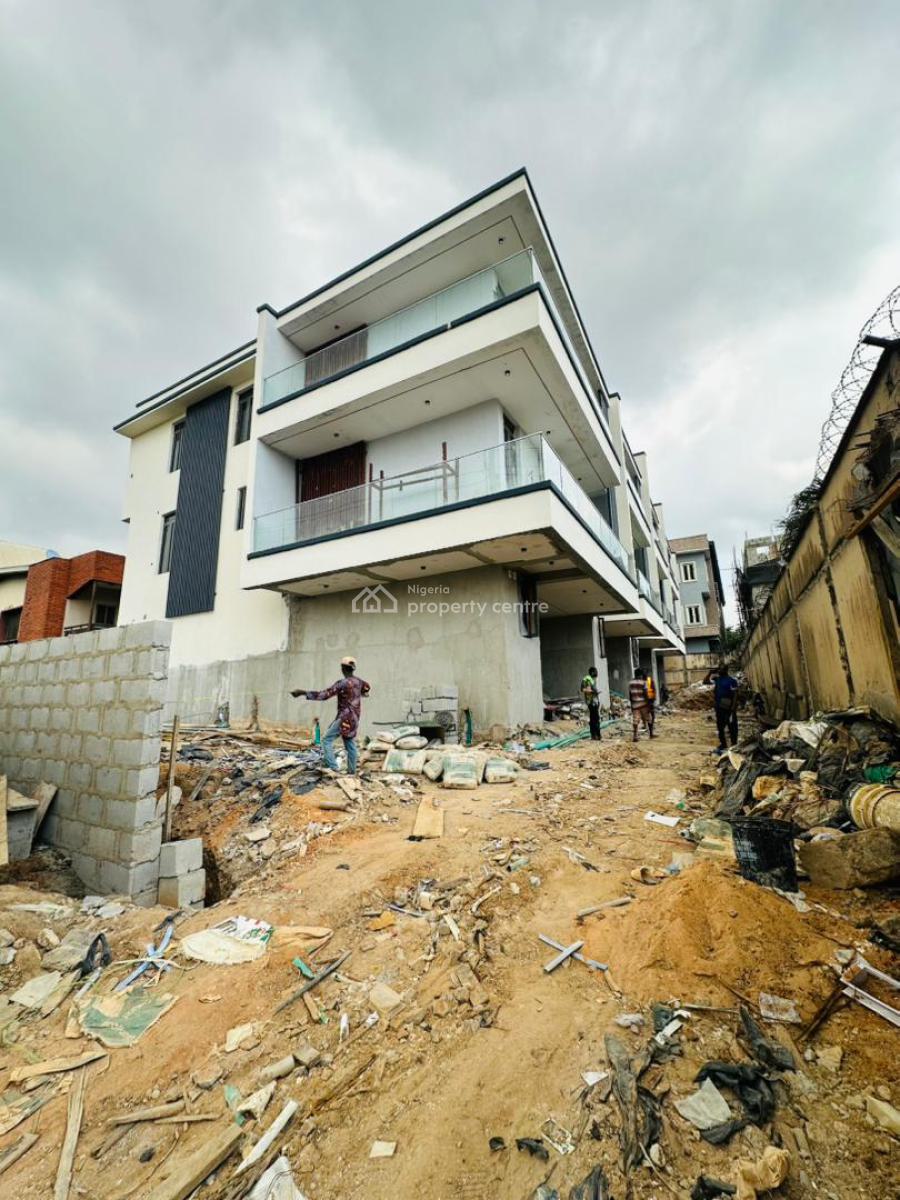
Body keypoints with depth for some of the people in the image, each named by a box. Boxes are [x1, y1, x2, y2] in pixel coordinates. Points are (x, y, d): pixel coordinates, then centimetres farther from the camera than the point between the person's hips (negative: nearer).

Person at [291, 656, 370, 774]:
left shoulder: (342, 683, -19)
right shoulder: (358, 681, 4)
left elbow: (324, 694, -23)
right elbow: (367, 688, 28)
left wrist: (303, 692, -21)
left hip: (345, 717, -8)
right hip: (354, 717, 8)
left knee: (327, 740, -3)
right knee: (350, 743, 14)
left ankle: (332, 767, -10)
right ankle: (351, 770, 18)